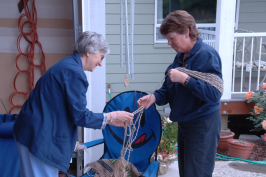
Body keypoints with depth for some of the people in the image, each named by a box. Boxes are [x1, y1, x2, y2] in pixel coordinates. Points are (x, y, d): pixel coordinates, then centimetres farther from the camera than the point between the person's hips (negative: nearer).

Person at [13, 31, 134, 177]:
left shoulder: (67, 65, 11)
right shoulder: (74, 72, -19)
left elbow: (74, 111, 15)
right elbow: (80, 116, -17)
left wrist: (109, 119, 15)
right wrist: (112, 117, -5)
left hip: (35, 132, 10)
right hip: (39, 137, -10)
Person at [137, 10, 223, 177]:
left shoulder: (207, 55, -16)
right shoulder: (180, 57, 8)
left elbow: (214, 93, -25)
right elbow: (169, 89, 12)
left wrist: (185, 79, -27)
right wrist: (154, 97, -7)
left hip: (203, 125, -8)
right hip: (184, 123, 9)